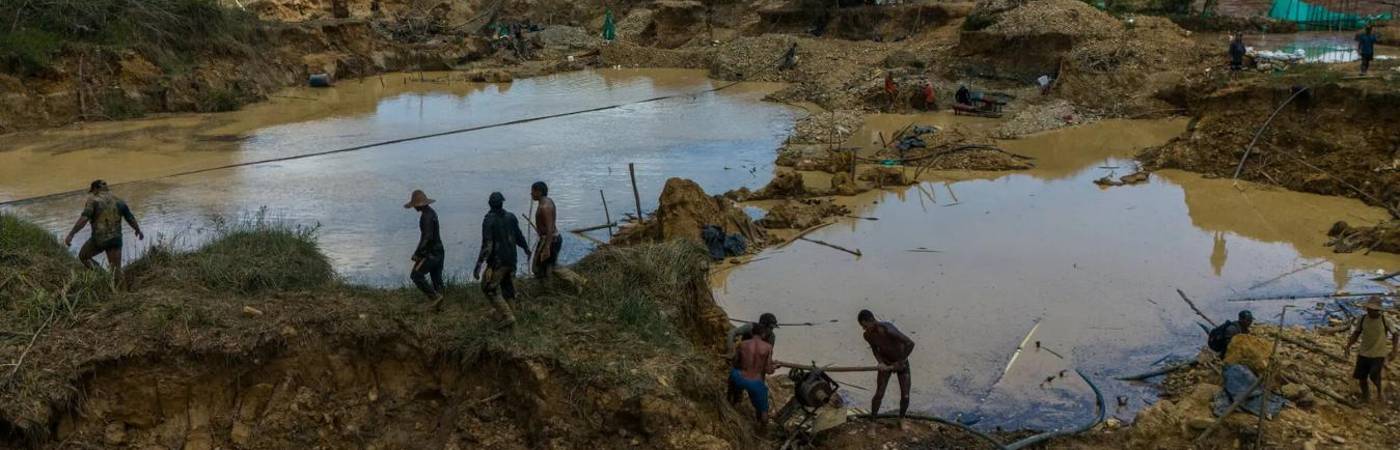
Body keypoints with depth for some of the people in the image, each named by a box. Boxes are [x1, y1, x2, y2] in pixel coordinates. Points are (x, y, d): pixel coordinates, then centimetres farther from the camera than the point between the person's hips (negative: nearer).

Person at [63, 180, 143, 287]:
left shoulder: (93, 201, -6)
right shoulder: (119, 202, 7)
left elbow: (83, 219, -18)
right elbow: (131, 219, 10)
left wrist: (70, 235, -19)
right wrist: (138, 231, 28)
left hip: (98, 239, -4)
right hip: (115, 239, 4)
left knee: (83, 256, 21)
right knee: (116, 267, 11)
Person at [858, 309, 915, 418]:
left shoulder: (888, 330, -39)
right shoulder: (867, 335, -17)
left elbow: (911, 343, -40)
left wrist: (900, 362, -31)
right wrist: (881, 363, -19)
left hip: (902, 363, -3)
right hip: (886, 363, 3)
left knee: (905, 397, -5)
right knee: (879, 395, -7)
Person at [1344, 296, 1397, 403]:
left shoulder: (1384, 320, -12)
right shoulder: (1362, 319, -3)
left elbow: (1395, 334, -1)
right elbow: (1356, 334, 10)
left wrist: (1394, 351, -9)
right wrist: (1348, 347, 0)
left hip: (1378, 355, -3)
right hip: (1363, 354, 4)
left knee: (1374, 376, -16)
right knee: (1361, 377, 4)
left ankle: (1380, 390, 17)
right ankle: (1365, 396, 28)